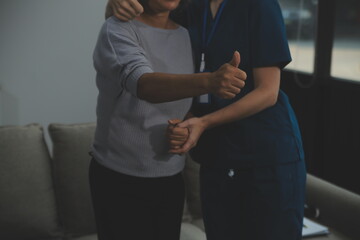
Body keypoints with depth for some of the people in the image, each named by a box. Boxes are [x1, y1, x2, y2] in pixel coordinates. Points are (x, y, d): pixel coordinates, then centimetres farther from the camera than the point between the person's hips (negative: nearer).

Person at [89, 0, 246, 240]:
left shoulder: (186, 35, 3)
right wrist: (209, 81, -48)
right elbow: (144, 85, -33)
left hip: (171, 177, 5)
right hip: (119, 179, -5)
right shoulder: (117, 29, -14)